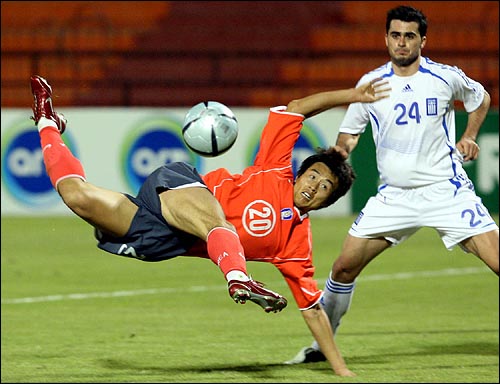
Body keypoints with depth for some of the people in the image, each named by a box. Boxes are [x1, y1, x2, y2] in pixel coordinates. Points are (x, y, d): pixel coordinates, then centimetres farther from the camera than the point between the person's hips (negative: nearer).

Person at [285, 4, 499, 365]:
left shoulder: (445, 77, -3)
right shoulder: (370, 83, 2)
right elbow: (350, 132, 14)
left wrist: (468, 137, 6)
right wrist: (338, 152, -8)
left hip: (446, 190, -2)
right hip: (394, 196, 3)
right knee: (344, 267, -1)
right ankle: (321, 345, 18)